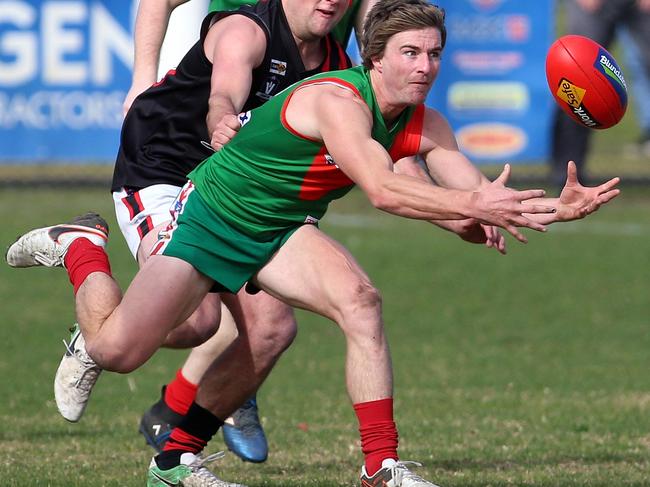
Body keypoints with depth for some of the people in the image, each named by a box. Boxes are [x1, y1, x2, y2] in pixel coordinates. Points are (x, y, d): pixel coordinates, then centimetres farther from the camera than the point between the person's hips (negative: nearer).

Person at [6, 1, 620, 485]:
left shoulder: (425, 126, -8)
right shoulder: (336, 100, -30)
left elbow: (479, 213, -9)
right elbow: (382, 190, -44)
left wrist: (553, 210, -26)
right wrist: (472, 204, -52)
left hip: (280, 232, 6)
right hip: (209, 216, -6)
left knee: (358, 299, -22)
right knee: (116, 349, -8)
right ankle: (80, 247, 22)